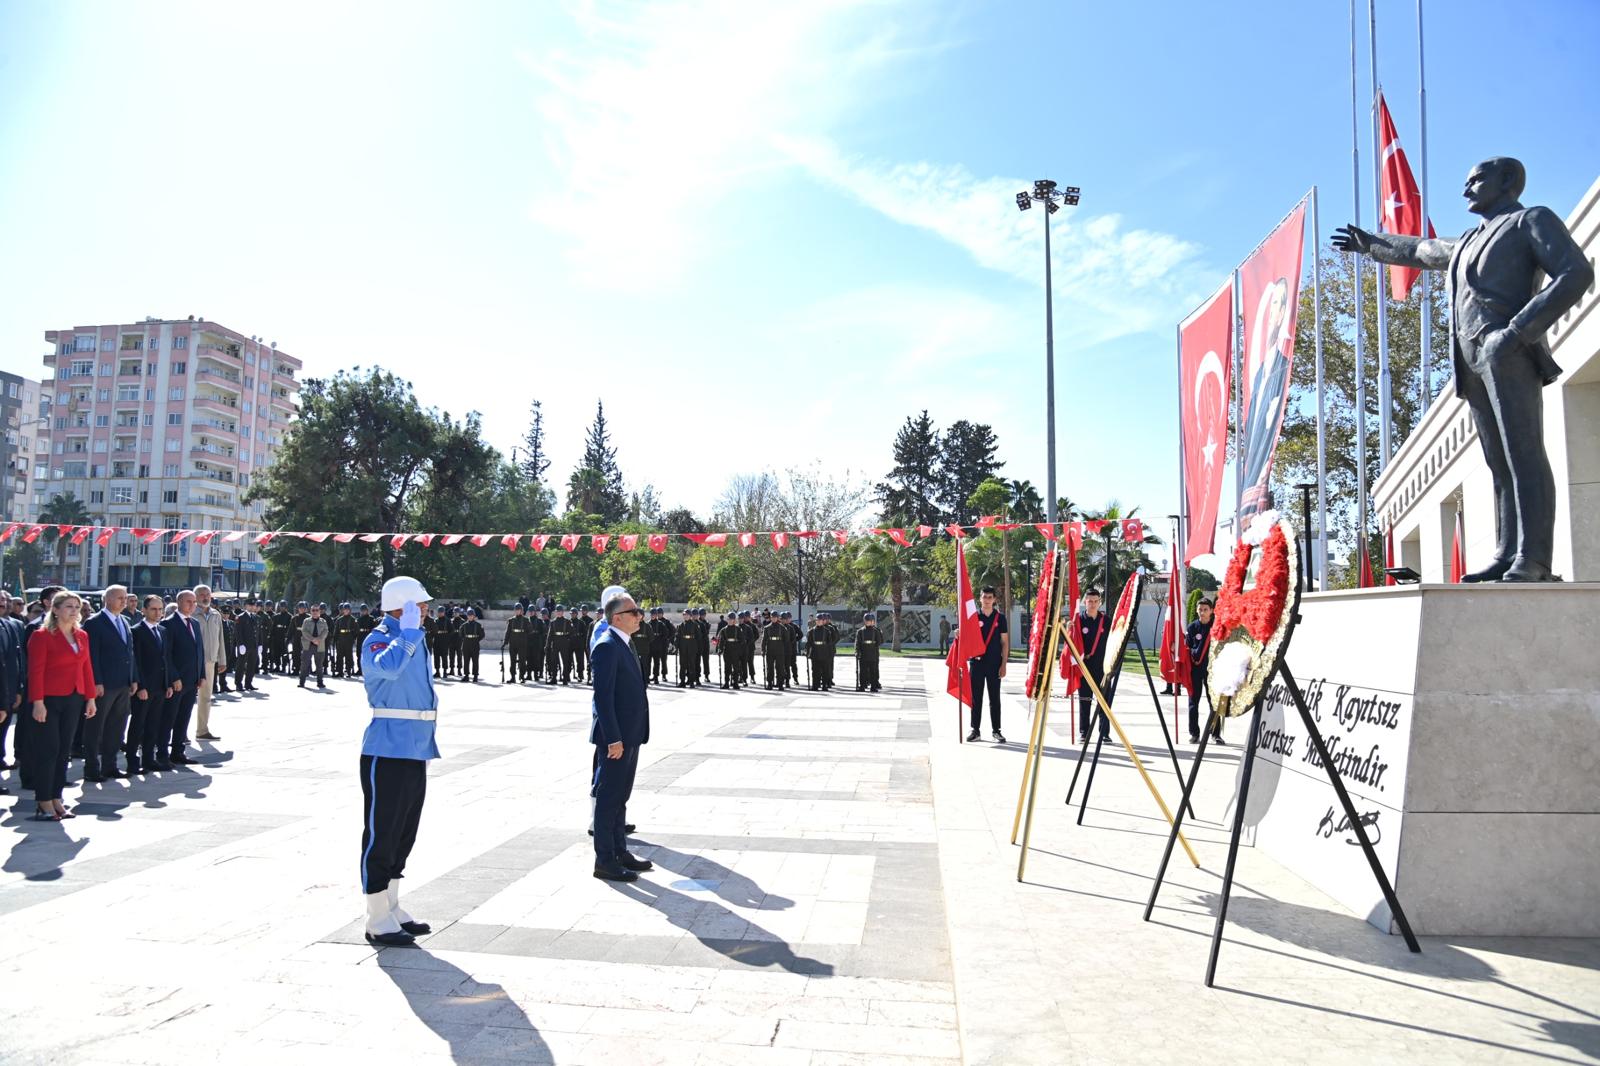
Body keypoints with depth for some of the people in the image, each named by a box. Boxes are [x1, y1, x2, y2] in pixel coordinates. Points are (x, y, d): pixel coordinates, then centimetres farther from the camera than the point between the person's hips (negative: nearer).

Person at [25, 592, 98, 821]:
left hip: (74, 699, 6)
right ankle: (44, 803, 5)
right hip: (50, 699, -6)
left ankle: (56, 799, 15)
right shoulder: (42, 635, -7)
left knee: (64, 750, 8)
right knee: (48, 750, -3)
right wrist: (38, 702, -17)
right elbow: (35, 671, -12)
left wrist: (90, 698, 9)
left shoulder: (81, 636, 11)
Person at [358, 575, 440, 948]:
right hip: (387, 750, -9)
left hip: (415, 750, 9)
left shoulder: (415, 640, 16)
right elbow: (388, 666, -36)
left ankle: (391, 909, 28)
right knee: (381, 833, -1)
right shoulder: (377, 640, -12)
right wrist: (407, 631, -26)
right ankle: (378, 923, 7)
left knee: (403, 835, 16)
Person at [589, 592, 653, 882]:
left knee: (620, 797, 17)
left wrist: (628, 736, 17)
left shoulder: (622, 645, 15)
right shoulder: (607, 646, -16)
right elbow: (602, 695, -21)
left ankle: (619, 852, 27)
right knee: (608, 797, -1)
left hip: (629, 736, 10)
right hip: (615, 736, -10)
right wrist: (613, 738, -23)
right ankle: (604, 861, 7)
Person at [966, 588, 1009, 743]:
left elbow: (1005, 643, 5)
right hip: (976, 662, 0)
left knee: (995, 698, 3)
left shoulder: (1000, 618, 4)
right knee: (976, 697, 4)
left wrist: (1004, 664, -1)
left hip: (994, 664, 0)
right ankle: (975, 730, 11)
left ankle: (996, 730, 11)